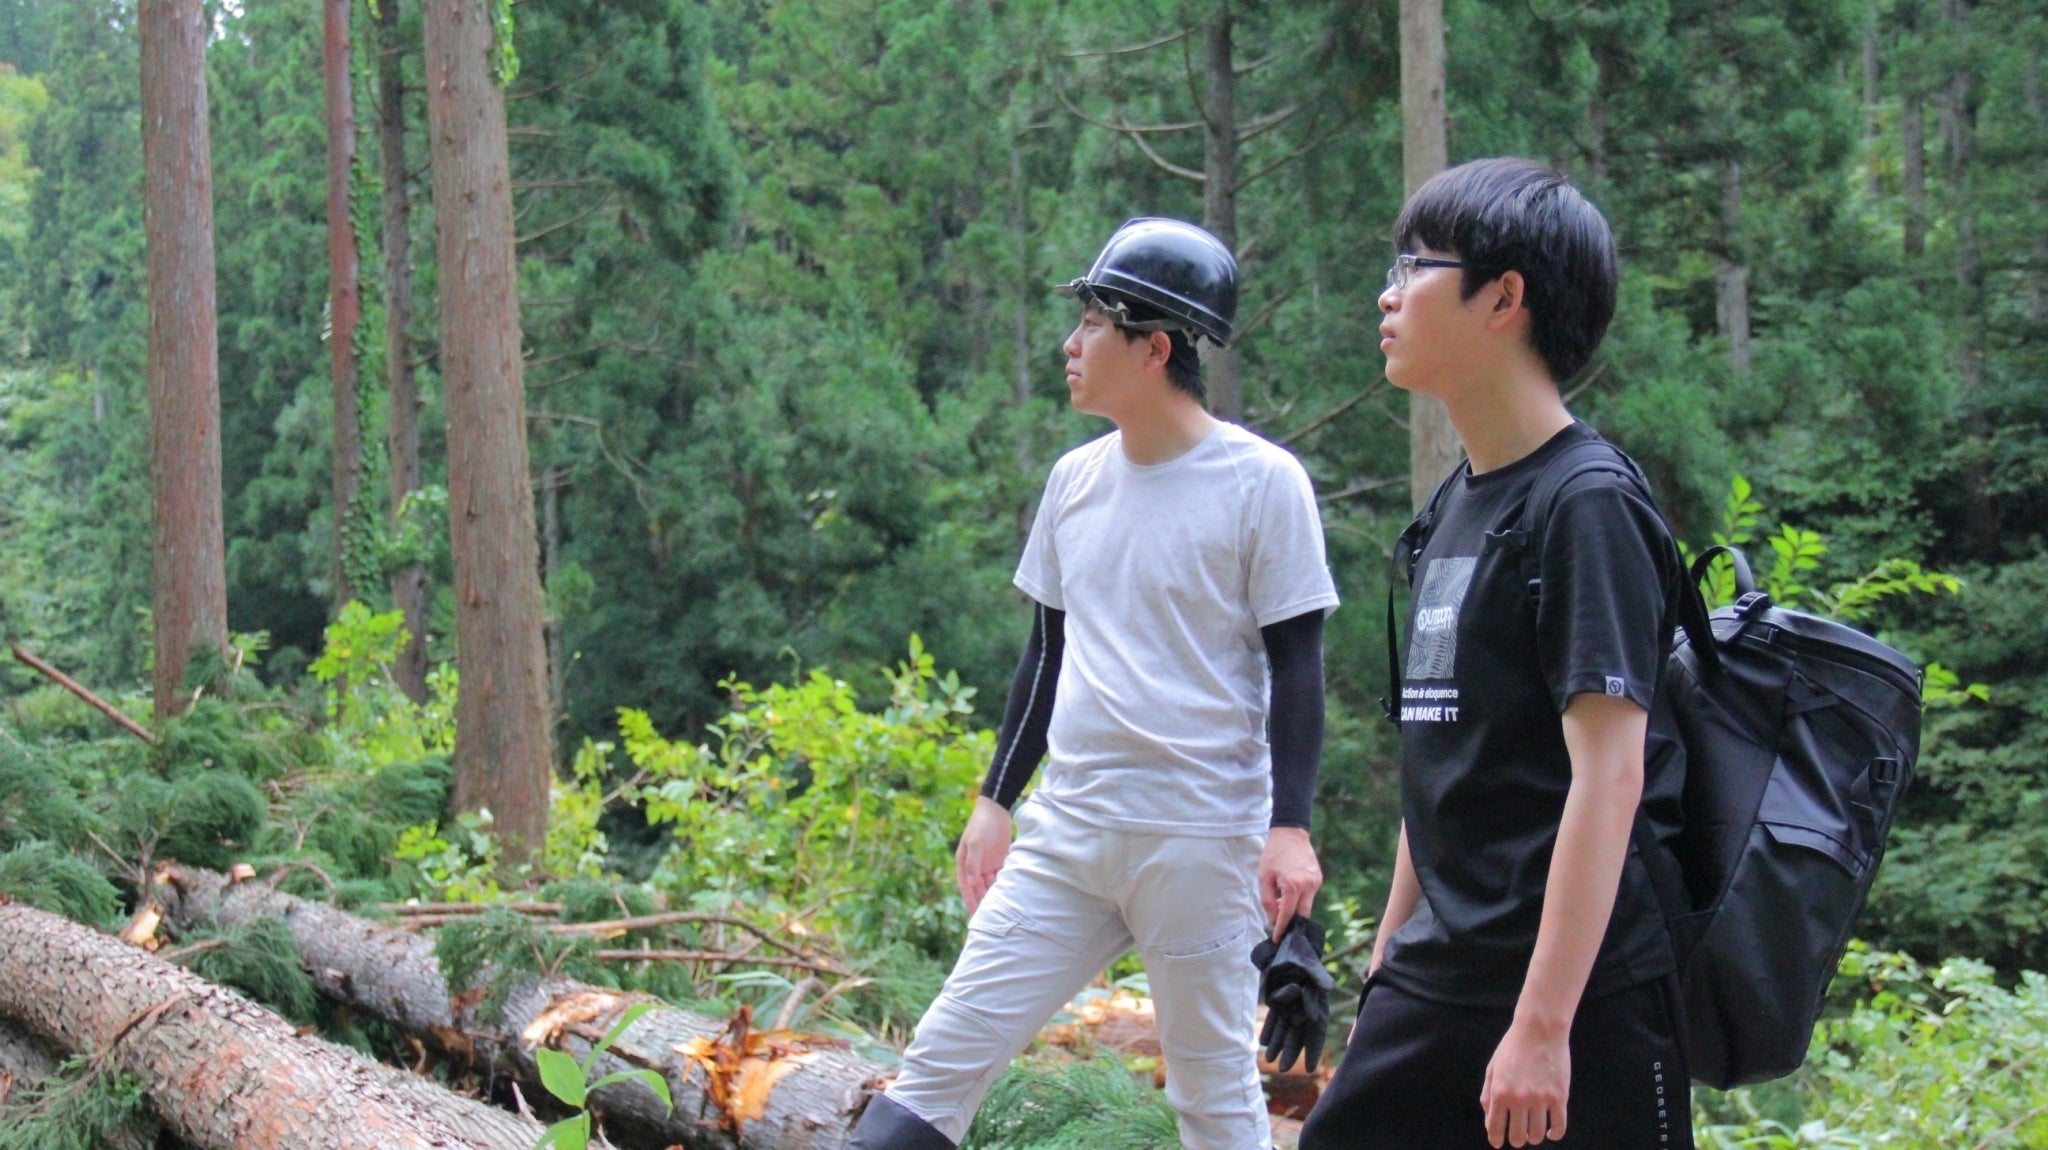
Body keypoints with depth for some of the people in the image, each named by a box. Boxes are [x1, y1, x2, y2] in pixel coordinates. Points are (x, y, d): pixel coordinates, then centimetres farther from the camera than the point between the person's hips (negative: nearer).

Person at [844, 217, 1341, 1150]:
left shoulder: (1261, 481, -7)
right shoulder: (1075, 478, 11)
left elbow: (1296, 665, -7)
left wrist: (1290, 826, -13)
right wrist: (995, 798, 17)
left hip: (1201, 836, -6)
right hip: (1065, 828, 6)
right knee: (945, 1056, -1)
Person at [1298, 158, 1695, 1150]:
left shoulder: (1587, 507, -13)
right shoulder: (1455, 504, 13)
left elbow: (1609, 775, -19)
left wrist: (1542, 1023, -23)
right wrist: (1387, 962, 21)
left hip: (1579, 988, -8)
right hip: (1439, 983, 8)